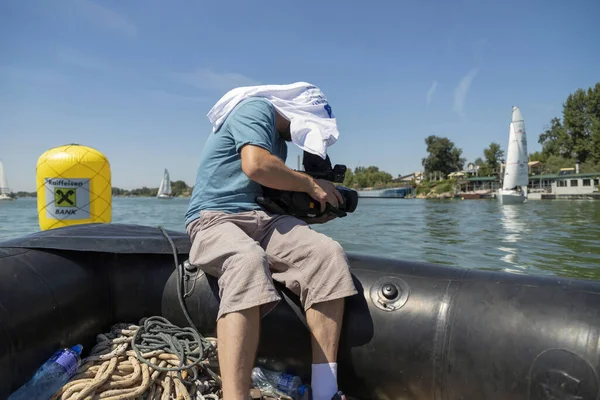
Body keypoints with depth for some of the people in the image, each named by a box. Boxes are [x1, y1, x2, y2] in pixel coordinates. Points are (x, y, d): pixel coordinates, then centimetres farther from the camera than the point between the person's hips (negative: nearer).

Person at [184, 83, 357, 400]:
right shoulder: (256, 108, 0)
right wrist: (310, 185, -7)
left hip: (262, 220, 7)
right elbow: (255, 165, -20)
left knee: (328, 253, -21)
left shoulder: (278, 141, 27)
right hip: (216, 218, -7)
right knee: (249, 261, -42)